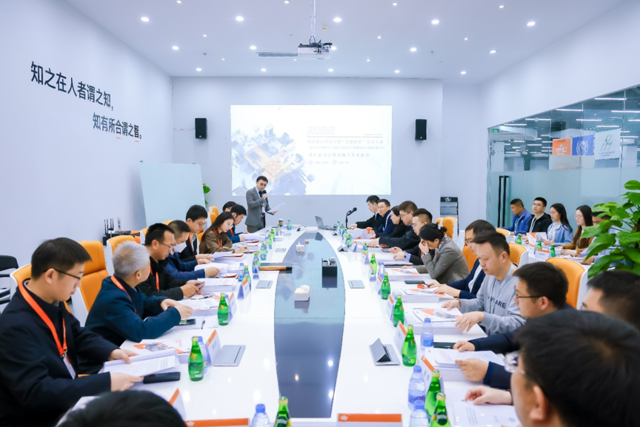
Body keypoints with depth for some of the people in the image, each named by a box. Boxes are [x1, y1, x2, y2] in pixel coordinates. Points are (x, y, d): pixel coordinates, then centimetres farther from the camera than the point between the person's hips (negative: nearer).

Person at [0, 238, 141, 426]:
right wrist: (106, 382, -32)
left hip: (67, 400, 7)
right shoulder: (15, 326, -28)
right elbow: (35, 393, -30)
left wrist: (111, 351, -6)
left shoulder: (53, 302, -4)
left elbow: (78, 334, 12)